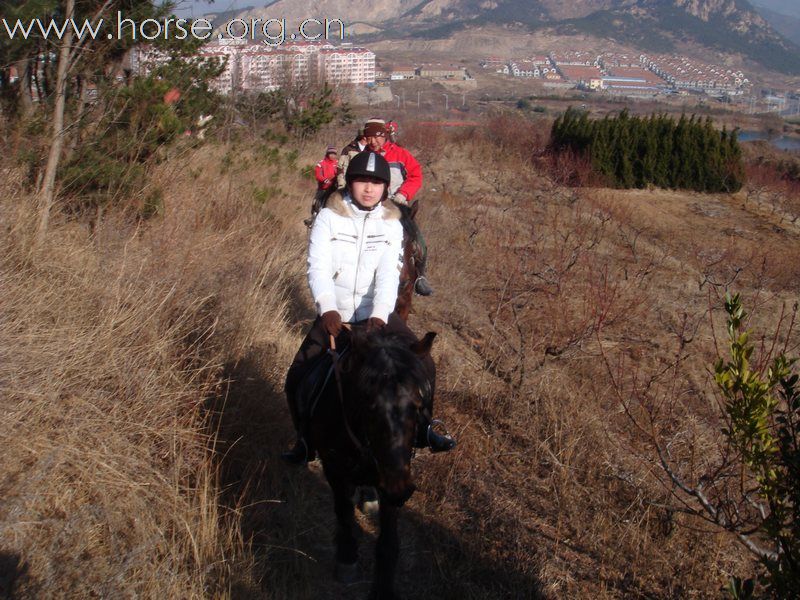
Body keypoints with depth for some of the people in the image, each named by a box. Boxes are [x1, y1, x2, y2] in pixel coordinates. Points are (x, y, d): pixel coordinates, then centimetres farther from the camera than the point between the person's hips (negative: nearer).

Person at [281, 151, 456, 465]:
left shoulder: (391, 224, -3)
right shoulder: (328, 218, -8)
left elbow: (389, 273, -16)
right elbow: (318, 267, -19)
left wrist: (380, 314, -33)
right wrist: (327, 308, -37)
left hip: (376, 314, 1)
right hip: (333, 315, -1)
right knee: (297, 379, -10)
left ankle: (421, 427, 16)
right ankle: (306, 440, 13)